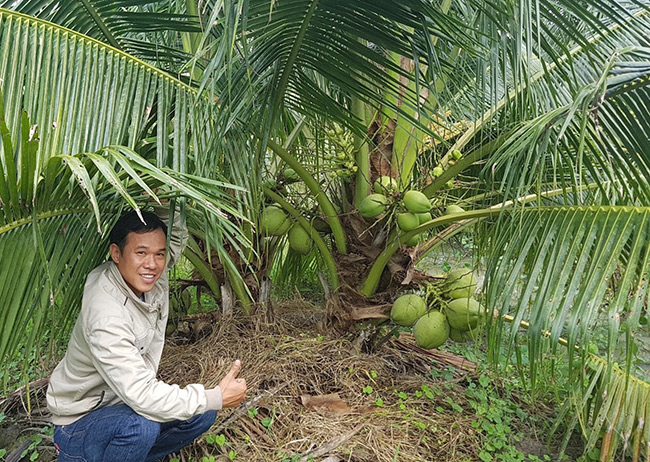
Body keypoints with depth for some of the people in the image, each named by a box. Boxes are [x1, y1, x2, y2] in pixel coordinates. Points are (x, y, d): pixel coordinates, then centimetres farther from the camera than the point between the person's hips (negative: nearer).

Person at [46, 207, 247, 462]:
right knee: (141, 426, -36)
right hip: (80, 421, -7)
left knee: (203, 413, -5)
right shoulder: (106, 315, -33)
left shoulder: (152, 277, -11)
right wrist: (217, 397, -32)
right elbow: (141, 395, -37)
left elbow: (177, 235, 8)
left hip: (122, 402, 8)